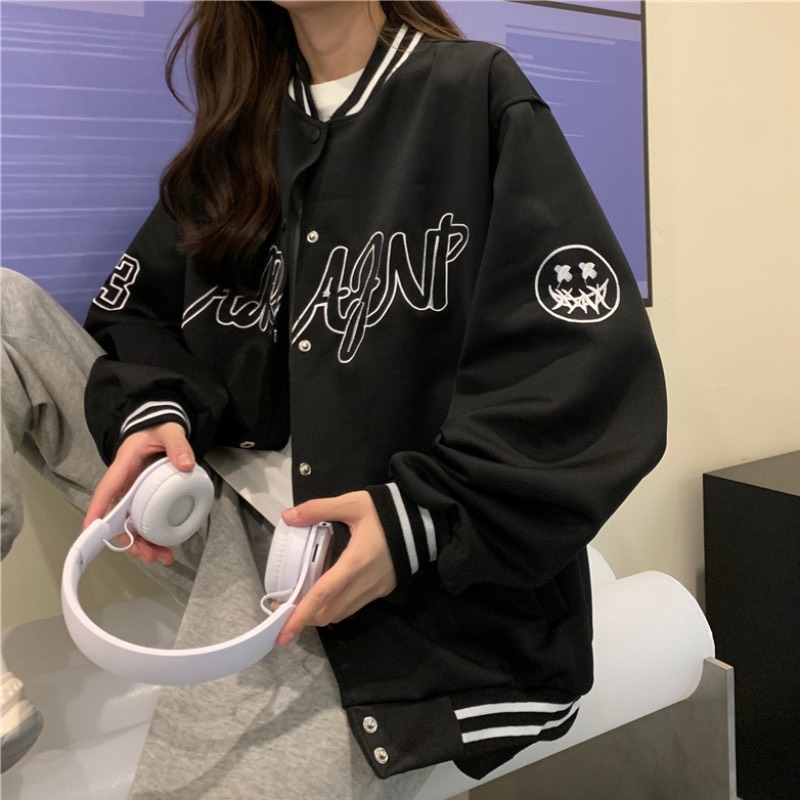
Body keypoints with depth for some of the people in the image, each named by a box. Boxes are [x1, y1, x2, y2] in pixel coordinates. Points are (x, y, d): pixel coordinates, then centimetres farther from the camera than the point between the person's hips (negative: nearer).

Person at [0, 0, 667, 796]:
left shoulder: (478, 94, -2)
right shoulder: (234, 137, 15)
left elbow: (598, 368, -10)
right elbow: (141, 312, 18)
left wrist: (424, 517, -20)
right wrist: (152, 411, -5)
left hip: (446, 581, -5)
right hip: (253, 515, 6)